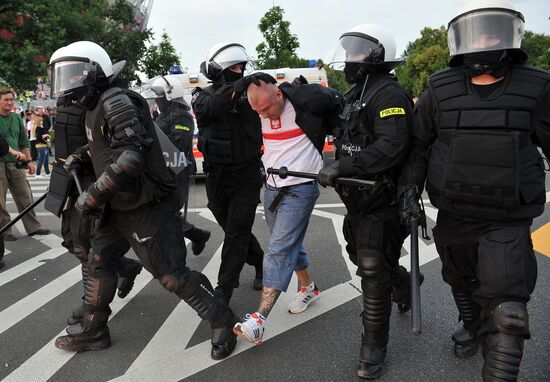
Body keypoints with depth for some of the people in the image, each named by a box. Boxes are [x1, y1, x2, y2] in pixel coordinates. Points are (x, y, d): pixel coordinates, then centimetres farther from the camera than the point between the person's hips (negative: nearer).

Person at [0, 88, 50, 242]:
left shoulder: (17, 118, 13)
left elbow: (24, 142, 18)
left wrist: (29, 161, 14)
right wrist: (13, 151, -30)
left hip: (15, 164, 5)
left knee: (25, 197, 8)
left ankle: (33, 227, 16)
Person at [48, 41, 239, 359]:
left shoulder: (116, 101, -18)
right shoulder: (96, 107, 14)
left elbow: (130, 159, -28)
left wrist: (93, 195, -21)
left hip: (147, 207, -10)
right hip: (120, 207, 10)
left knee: (171, 273, -6)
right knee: (100, 262, 17)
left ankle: (225, 323, 11)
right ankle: (93, 331, 34)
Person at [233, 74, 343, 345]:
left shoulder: (306, 99, -17)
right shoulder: (259, 111, 1)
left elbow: (339, 102, -1)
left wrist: (322, 131, 4)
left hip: (300, 188, -7)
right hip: (272, 187, 7)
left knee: (279, 250, -13)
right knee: (289, 244, 17)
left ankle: (259, 320, -14)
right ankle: (308, 288, 40)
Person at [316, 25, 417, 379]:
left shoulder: (389, 94, -16)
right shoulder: (356, 94, 15)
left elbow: (392, 147, -29)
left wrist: (341, 167, -31)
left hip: (381, 202, -9)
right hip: (357, 199, 10)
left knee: (373, 273, -4)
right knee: (363, 258, 23)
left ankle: (374, 348, 11)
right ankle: (403, 283, 50)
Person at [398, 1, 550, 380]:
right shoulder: (440, 90, -2)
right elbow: (418, 145, 5)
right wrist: (410, 188, -6)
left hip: (508, 222, -3)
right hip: (453, 216, 3)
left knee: (506, 312, -10)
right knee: (461, 282, 24)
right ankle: (472, 327, 53)